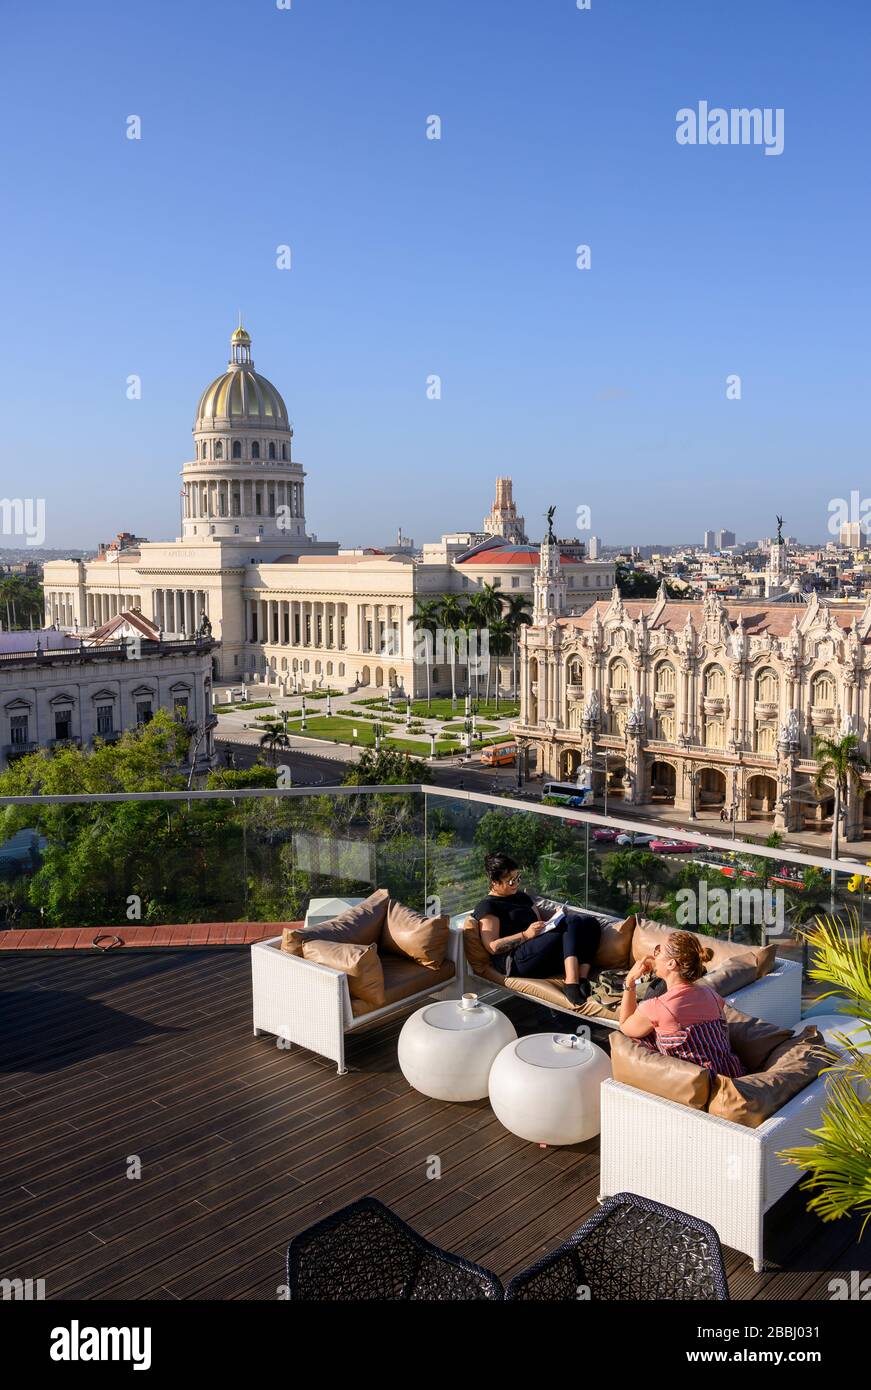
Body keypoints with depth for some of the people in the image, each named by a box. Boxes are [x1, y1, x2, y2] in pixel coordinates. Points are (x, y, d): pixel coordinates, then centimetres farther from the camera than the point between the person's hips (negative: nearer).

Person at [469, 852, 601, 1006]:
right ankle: (571, 982, -43)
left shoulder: (521, 896, 26)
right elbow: (493, 947, -9)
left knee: (590, 923, -13)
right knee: (573, 923, -26)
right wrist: (525, 935, -17)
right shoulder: (487, 906, 1)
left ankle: (582, 978, -31)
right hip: (515, 961, -8)